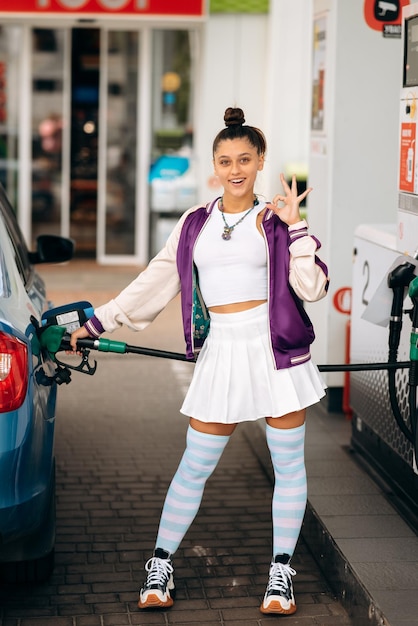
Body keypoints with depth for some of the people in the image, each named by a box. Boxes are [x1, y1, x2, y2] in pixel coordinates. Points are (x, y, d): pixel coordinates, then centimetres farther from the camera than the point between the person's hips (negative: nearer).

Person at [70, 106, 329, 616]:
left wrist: (294, 225, -10)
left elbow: (312, 287, -5)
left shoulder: (274, 221, 4)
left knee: (288, 464, 5)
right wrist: (95, 324, 14)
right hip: (221, 351, 1)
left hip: (276, 349, -1)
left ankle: (281, 573, 17)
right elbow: (155, 281, 14)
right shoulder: (195, 224, 11)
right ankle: (160, 565, 17)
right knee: (194, 466, 4)